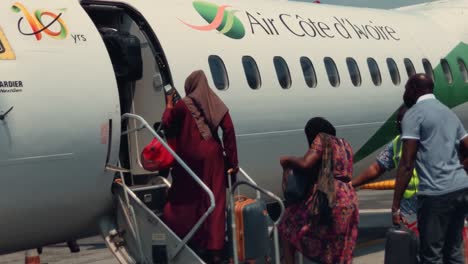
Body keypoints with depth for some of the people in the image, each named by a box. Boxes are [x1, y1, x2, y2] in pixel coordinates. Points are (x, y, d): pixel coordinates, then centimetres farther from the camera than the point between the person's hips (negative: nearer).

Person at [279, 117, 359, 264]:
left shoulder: (322, 139, 0)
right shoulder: (345, 145, 22)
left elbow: (305, 164, -12)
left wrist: (287, 161, 5)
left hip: (329, 199, -7)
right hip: (349, 201, 8)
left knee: (288, 225, 9)